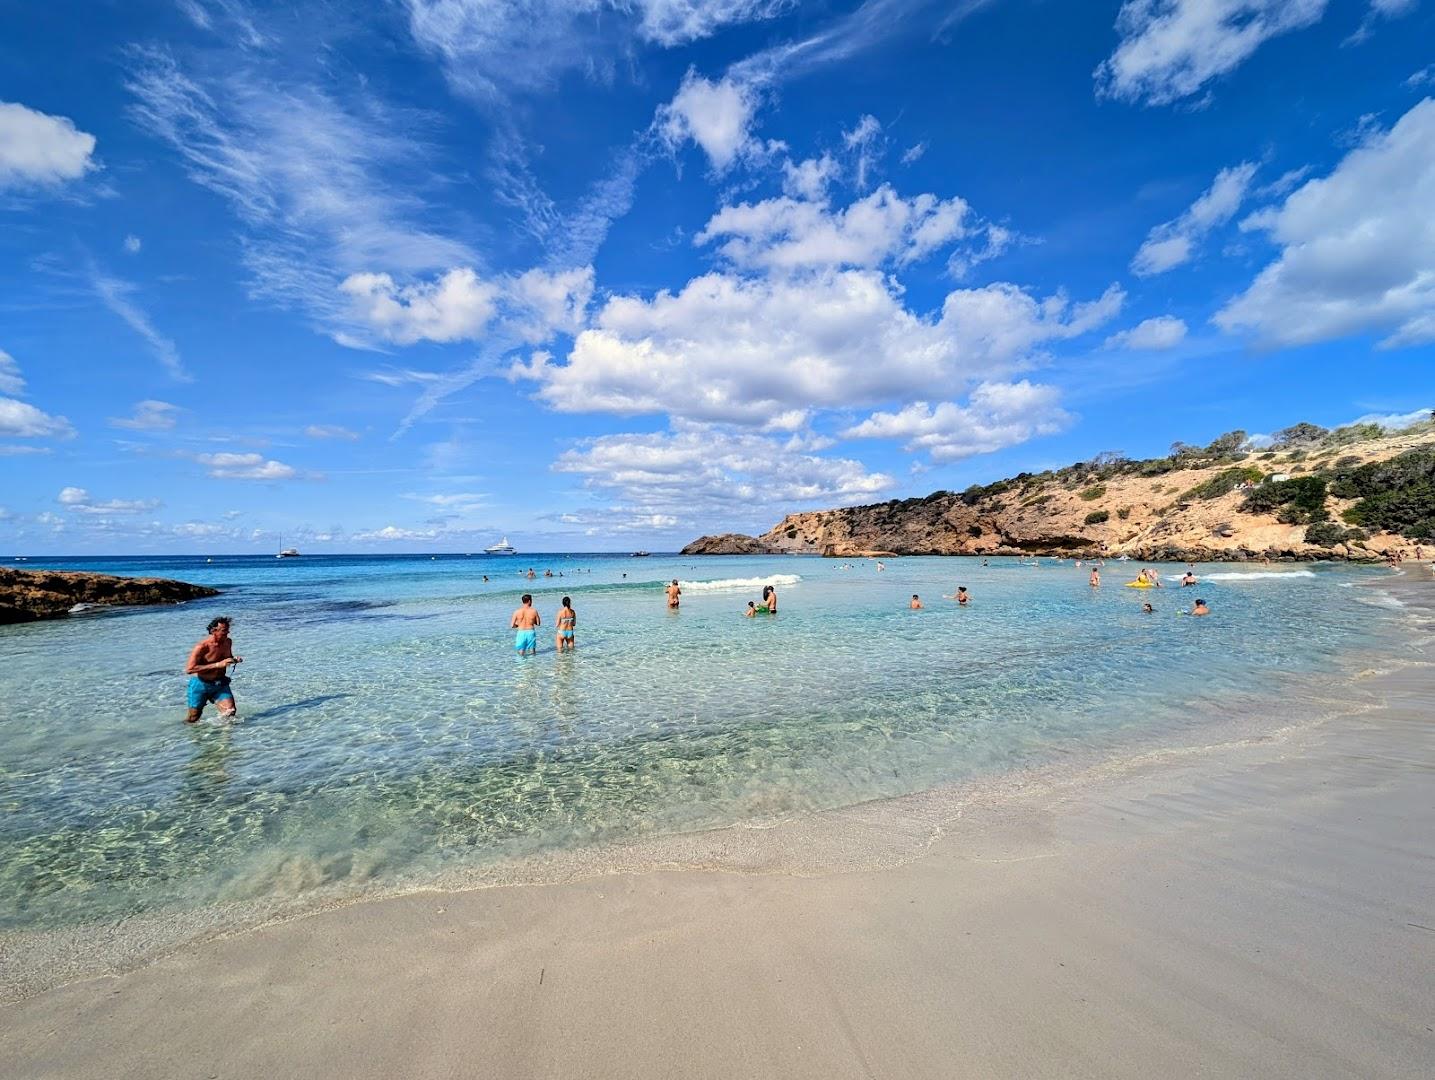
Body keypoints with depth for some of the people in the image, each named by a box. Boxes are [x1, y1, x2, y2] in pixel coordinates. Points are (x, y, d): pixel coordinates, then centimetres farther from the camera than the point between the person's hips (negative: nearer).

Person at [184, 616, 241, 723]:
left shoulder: (228, 642, -1)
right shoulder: (202, 647, -21)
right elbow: (189, 669, -27)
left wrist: (234, 660, -5)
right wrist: (217, 665, -32)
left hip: (220, 683, 4)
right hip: (201, 685, -4)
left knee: (230, 712, -14)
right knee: (192, 720, 11)